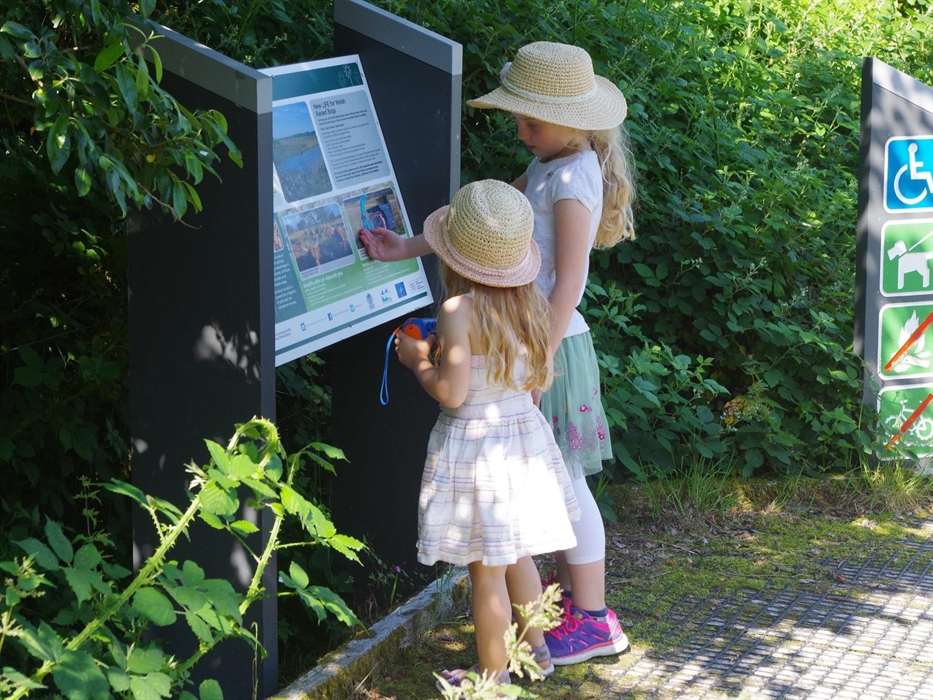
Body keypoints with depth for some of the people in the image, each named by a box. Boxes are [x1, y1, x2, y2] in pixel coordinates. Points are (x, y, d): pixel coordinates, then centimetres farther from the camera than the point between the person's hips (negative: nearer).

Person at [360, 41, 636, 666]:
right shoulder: (546, 171, 11)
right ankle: (572, 602, 26)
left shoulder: (572, 179, -18)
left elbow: (568, 282, -21)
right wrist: (408, 249, 12)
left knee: (563, 480, -2)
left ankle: (594, 621, 7)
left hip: (553, 344, -9)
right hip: (534, 339, 9)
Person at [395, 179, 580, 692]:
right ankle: (536, 650, 37)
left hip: (473, 445, -7)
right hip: (524, 436, 7)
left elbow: (451, 393, -21)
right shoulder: (528, 303, 0)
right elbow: (538, 377, 9)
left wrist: (418, 361, -4)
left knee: (486, 571, 3)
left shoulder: (459, 310, -20)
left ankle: (494, 677, 12)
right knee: (516, 553, 24)